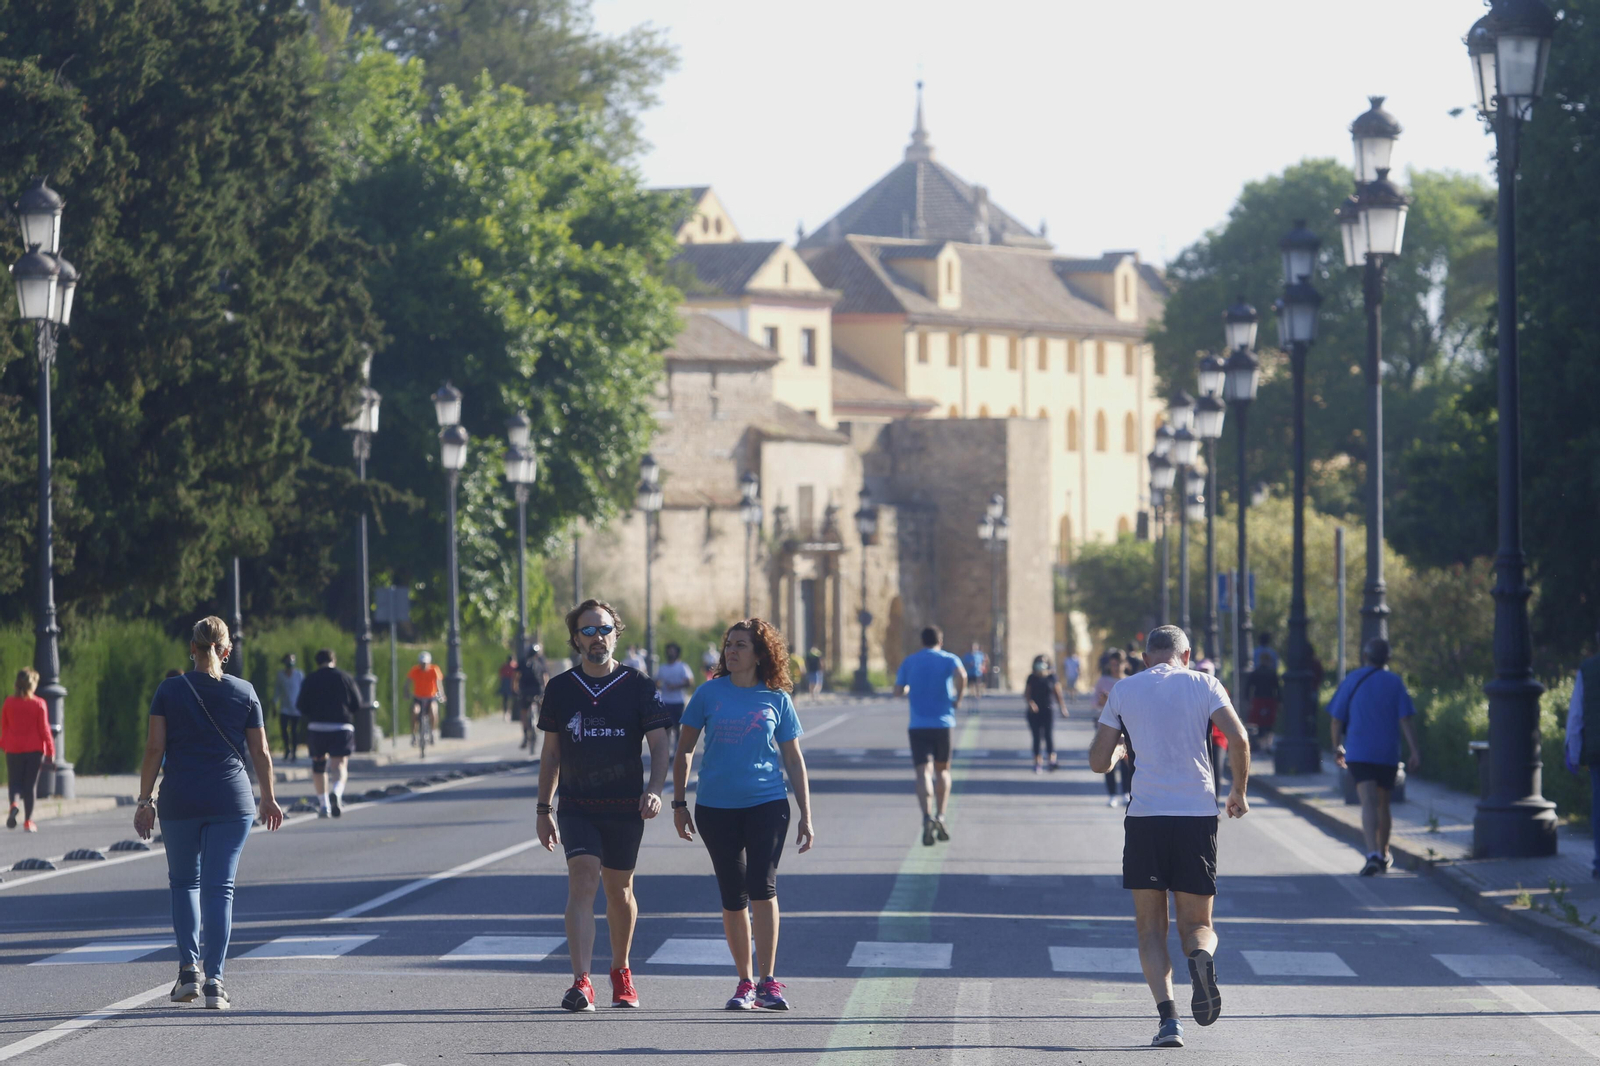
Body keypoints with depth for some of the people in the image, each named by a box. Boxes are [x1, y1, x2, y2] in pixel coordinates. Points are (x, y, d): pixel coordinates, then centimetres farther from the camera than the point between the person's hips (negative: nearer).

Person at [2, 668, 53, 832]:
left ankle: (13, 804, -21)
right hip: (34, 749, -1)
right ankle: (28, 821, 5)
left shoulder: (9, 703, 0)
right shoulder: (39, 704, -8)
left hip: (13, 749, 2)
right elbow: (44, 729, -7)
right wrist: (50, 750, 0)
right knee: (30, 785, 6)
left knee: (14, 782, 11)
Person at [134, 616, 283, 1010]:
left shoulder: (169, 691, 0)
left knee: (184, 882, 17)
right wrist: (269, 799, 17)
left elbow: (154, 749, -3)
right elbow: (260, 752, 6)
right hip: (231, 801, 0)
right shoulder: (244, 692, 2)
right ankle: (214, 980, -6)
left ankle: (189, 969, 6)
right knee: (219, 887, 1)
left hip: (180, 801, 0)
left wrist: (145, 800, 2)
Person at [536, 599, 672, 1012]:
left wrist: (654, 790, -20)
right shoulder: (560, 688, 4)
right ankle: (581, 983, -24)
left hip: (625, 808, 0)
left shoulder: (639, 687, -1)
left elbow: (659, 745, -3)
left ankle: (621, 971, 35)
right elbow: (551, 753, 11)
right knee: (582, 882, -17)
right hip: (576, 805, 0)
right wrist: (543, 809, 11)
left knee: (619, 891, 11)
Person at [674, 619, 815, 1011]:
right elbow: (685, 750, 10)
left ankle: (768, 982, -12)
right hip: (716, 807, 1)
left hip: (767, 805, -1)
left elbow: (793, 760, 10)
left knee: (762, 886, -15)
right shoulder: (710, 693, 3)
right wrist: (679, 803, 5)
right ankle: (745, 982, 16)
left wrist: (806, 816, 7)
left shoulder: (776, 699, 3)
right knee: (733, 898, 5)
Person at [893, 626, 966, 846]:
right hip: (943, 723, 0)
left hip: (918, 725, 0)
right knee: (942, 770, 18)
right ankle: (940, 816, 9)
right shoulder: (949, 659, 3)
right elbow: (961, 675, -18)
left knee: (923, 771, -7)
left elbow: (898, 691, 10)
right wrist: (958, 698, -4)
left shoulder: (909, 661, 10)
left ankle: (927, 817, -27)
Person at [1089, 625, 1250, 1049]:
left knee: (1150, 928, 8)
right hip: (1198, 814, 0)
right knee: (1197, 924, 11)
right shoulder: (1204, 684, 8)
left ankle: (1168, 1017, -12)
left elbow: (1099, 762, 10)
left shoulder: (1124, 690, 9)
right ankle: (1202, 956, -26)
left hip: (1145, 816, 0)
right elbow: (1237, 738, -6)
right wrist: (1239, 792, 8)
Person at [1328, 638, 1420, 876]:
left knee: (1369, 803, -12)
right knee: (1383, 804, 17)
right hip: (1387, 754, 1)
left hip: (1358, 753, -1)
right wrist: (1415, 752, -5)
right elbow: (1405, 720, -5)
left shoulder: (1353, 680, 2)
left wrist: (1337, 748, 16)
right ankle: (1383, 856, 29)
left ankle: (1373, 853, -31)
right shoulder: (1394, 682, 2)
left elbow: (1337, 720, 3)